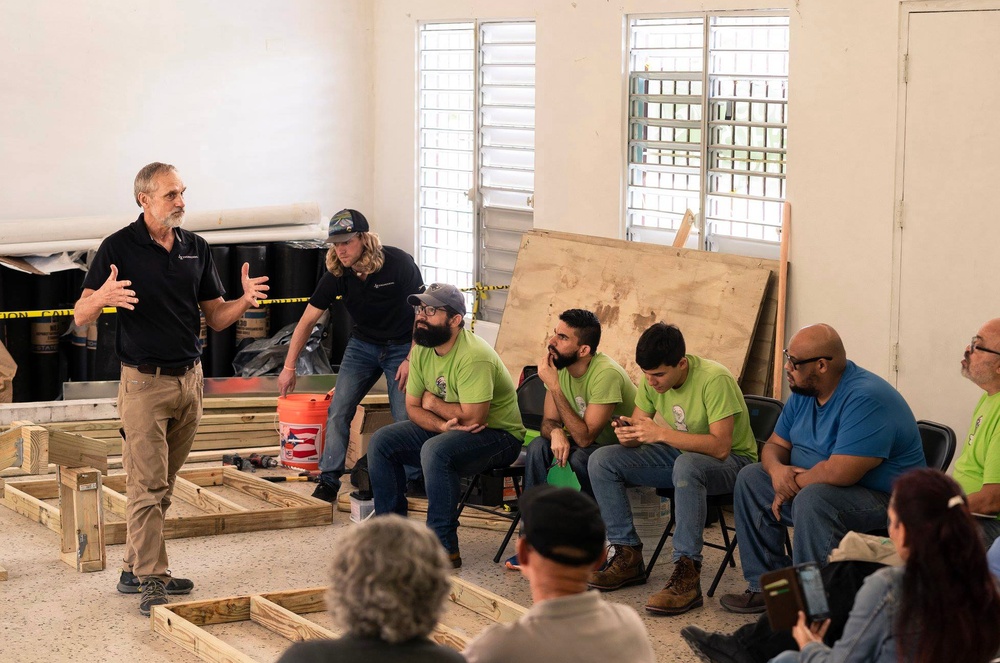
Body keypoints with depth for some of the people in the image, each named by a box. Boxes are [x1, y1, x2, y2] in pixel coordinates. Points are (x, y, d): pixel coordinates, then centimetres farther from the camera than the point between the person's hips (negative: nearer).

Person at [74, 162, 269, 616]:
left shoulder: (195, 248, 9)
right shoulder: (119, 248, -6)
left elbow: (215, 318, 12)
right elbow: (81, 316, -6)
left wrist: (244, 301, -9)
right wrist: (102, 298, -29)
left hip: (189, 378, 5)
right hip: (144, 382, -5)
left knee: (161, 485, 10)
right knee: (148, 486, -8)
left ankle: (135, 570, 19)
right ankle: (150, 581, -5)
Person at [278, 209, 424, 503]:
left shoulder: (399, 263, -23)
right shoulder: (336, 274, -13)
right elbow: (307, 320, -5)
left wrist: (411, 359, -18)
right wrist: (289, 367, -6)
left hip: (402, 346, -3)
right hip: (362, 344, 3)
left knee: (406, 418, -12)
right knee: (338, 411, -7)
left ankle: (414, 479, 4)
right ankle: (328, 480, 1)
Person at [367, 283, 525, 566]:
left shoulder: (474, 356, -27)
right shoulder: (421, 350, -1)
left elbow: (472, 417, -31)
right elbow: (413, 407, 1)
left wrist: (432, 403, -13)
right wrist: (443, 424, -21)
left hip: (498, 434, -9)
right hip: (447, 428, 9)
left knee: (436, 450, -35)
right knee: (381, 442, -3)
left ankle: (444, 548, -27)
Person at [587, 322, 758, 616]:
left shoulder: (714, 379, -26)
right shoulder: (652, 379, -5)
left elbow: (720, 446, -32)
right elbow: (637, 429, 2)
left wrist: (661, 433, -37)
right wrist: (628, 434, -23)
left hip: (731, 460, -7)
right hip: (678, 454, 7)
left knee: (687, 465, -42)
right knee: (601, 461, -8)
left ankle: (687, 575, -38)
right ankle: (629, 557, -4)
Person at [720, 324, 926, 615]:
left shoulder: (865, 399, -26)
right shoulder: (803, 393, 4)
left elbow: (839, 472, -33)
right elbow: (775, 444, 13)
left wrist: (793, 484, -16)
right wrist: (777, 470, -12)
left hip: (885, 501, -10)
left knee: (812, 498, -35)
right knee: (750, 478, 8)